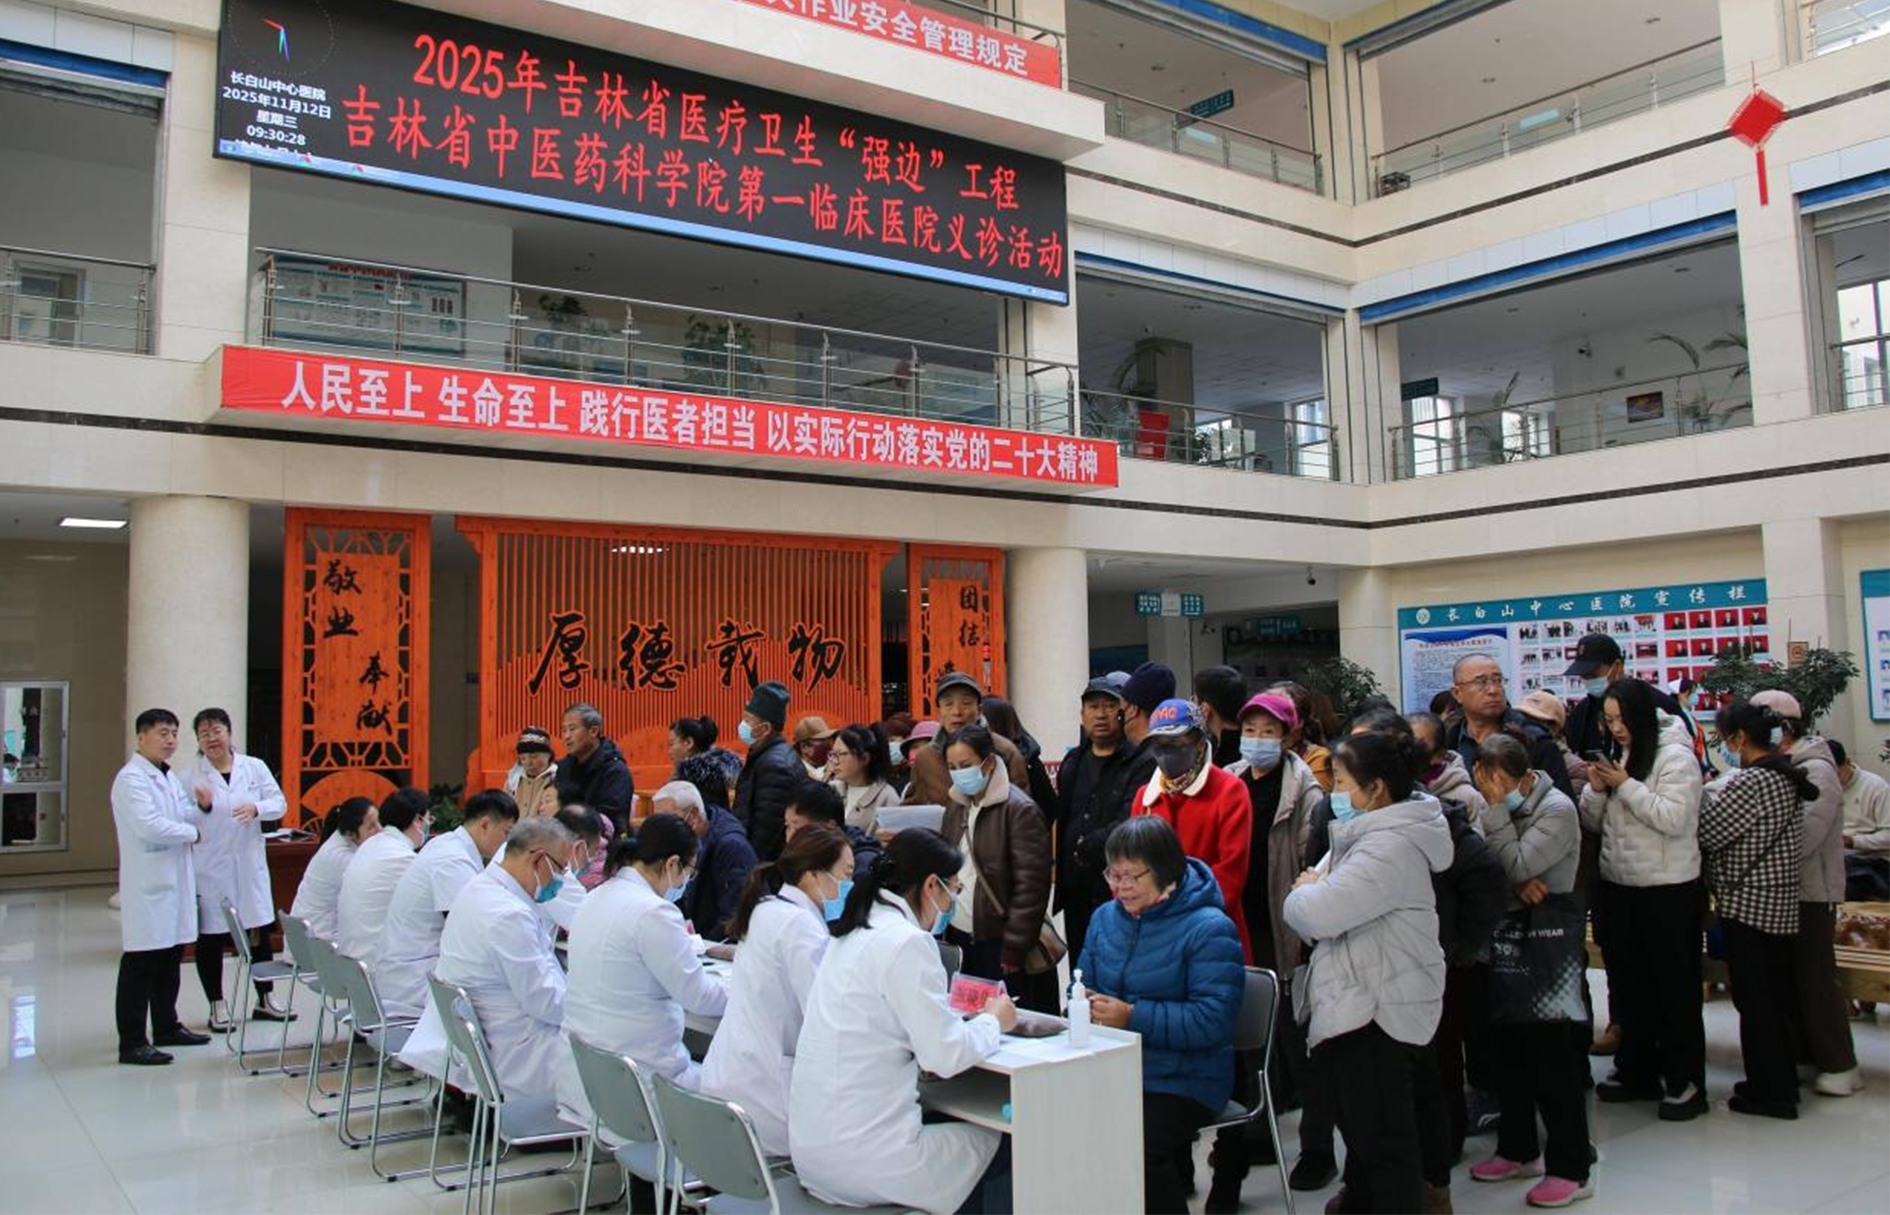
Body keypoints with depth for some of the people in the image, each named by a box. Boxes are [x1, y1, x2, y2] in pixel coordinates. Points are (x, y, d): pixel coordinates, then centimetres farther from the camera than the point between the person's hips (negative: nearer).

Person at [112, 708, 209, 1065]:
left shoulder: (168, 777, 16)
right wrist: (193, 832, -11)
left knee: (170, 959, 16)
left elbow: (184, 816, 20)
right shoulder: (131, 779, -12)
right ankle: (131, 1043, 1)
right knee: (140, 964, -4)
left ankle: (166, 1027, 27)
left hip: (174, 881, 9)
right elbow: (149, 825, -23)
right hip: (147, 885, -9)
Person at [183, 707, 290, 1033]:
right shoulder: (190, 778, -1)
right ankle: (217, 1008, 18)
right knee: (210, 939, 5)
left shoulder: (254, 767, 5)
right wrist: (202, 808, -22)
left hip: (249, 867, 2)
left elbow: (279, 804, 2)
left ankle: (264, 1000, 23)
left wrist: (256, 808, -17)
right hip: (210, 870, -2)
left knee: (260, 933, 9)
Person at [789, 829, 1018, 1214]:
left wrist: (961, 1008, 12)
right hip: (861, 1154, -8)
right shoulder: (908, 942, -15)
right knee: (1003, 1144, 7)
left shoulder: (855, 933, 11)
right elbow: (945, 1056, -16)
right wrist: (993, 1021, 2)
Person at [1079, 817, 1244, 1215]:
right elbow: (1084, 982, 22)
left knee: (1137, 1144, -32)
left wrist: (1132, 1017, -21)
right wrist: (1084, 1004, -3)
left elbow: (1213, 1020, -16)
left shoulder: (1209, 929, -9)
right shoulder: (1105, 917, 13)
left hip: (1185, 1081, -5)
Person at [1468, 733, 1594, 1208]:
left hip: (1548, 937, -7)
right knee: (1506, 1046, 14)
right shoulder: (1499, 806, 8)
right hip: (1506, 935, 7)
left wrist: (1496, 810, -18)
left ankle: (1570, 1170, 6)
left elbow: (1515, 867, -21)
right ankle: (1518, 1150, 28)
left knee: (1549, 1053, -5)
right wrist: (1516, 884, -17)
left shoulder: (1557, 808, -13)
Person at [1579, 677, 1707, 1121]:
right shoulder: (1616, 755, 11)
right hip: (1617, 886, 7)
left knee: (1674, 986, 3)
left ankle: (1685, 1081, 13)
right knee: (1627, 983, 15)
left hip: (1668, 890, -7)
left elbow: (1673, 818, -21)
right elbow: (1592, 823, 11)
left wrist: (1625, 785, -19)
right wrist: (1596, 789, -8)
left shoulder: (1675, 756, -10)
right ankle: (1636, 1071, 28)